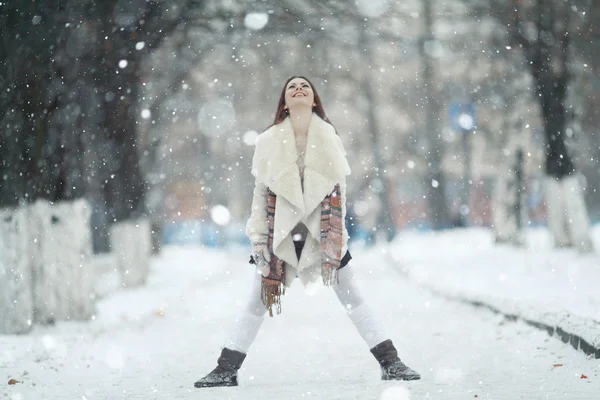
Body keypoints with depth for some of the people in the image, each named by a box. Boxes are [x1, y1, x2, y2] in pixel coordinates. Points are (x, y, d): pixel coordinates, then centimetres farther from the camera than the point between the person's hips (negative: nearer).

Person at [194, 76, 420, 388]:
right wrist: (257, 238, -3)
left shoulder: (329, 137, 0)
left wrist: (336, 232, -1)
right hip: (281, 232, 0)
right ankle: (226, 369, 8)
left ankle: (390, 362, 5)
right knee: (257, 302, 1)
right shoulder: (269, 140, -3)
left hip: (323, 231, 0)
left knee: (351, 297, 0)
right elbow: (261, 193, 1)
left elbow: (338, 189, 4)